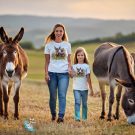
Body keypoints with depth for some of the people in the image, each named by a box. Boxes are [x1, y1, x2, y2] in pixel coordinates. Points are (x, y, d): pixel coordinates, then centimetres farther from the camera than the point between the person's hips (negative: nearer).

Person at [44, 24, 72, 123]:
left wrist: (70, 68, -8)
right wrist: (46, 73, -3)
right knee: (53, 96, 6)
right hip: (52, 73, 0)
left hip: (64, 73, 0)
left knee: (62, 95, -13)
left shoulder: (67, 45, 8)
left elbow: (69, 60, 11)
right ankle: (53, 115, 23)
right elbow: (47, 61, 5)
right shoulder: (49, 45, 5)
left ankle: (61, 116, -17)